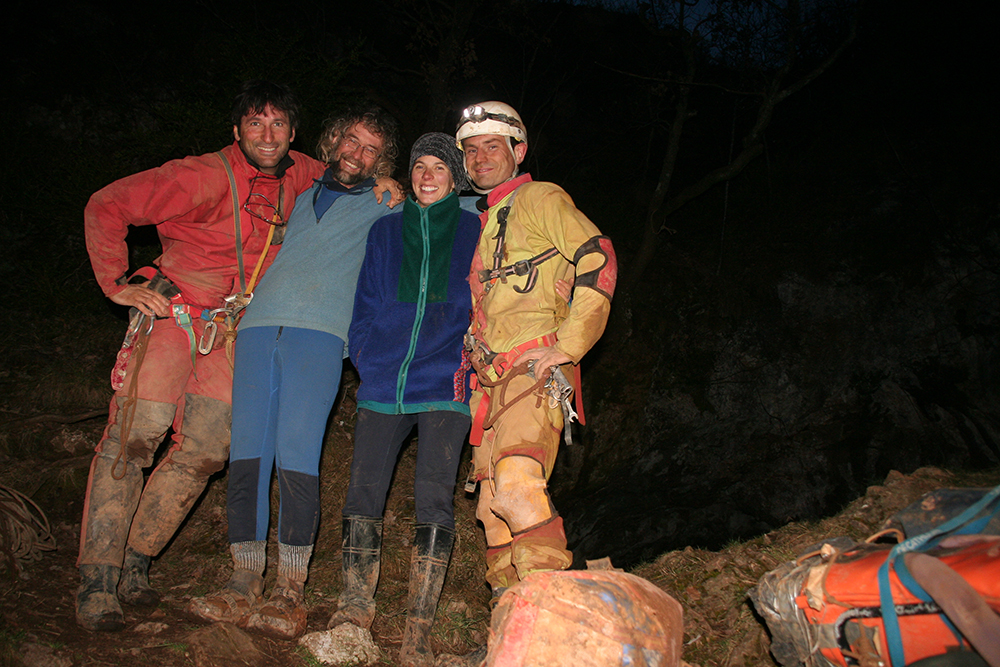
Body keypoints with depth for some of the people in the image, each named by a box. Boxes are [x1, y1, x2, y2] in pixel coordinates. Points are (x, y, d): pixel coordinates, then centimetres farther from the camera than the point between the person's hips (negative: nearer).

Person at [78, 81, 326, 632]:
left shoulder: (296, 177, 3)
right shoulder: (204, 176, -14)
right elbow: (106, 207, -12)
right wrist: (117, 284, -14)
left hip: (228, 331, 5)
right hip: (172, 313, -5)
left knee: (208, 448, -2)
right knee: (136, 432, -14)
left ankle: (134, 559, 14)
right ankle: (97, 578, -4)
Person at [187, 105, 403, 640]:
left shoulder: (384, 209, 19)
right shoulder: (302, 199, 30)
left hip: (320, 334, -4)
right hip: (259, 326, 4)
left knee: (296, 459, -14)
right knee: (246, 455, -4)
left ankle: (289, 592, -5)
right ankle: (244, 582, 3)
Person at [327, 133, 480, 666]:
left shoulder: (474, 232, 9)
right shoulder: (385, 231, 16)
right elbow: (366, 304, 16)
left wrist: (467, 360, -1)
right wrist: (367, 357, 4)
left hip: (444, 383, -3)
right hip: (383, 382, 3)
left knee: (433, 498, -10)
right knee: (363, 491, -2)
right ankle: (355, 610, 10)